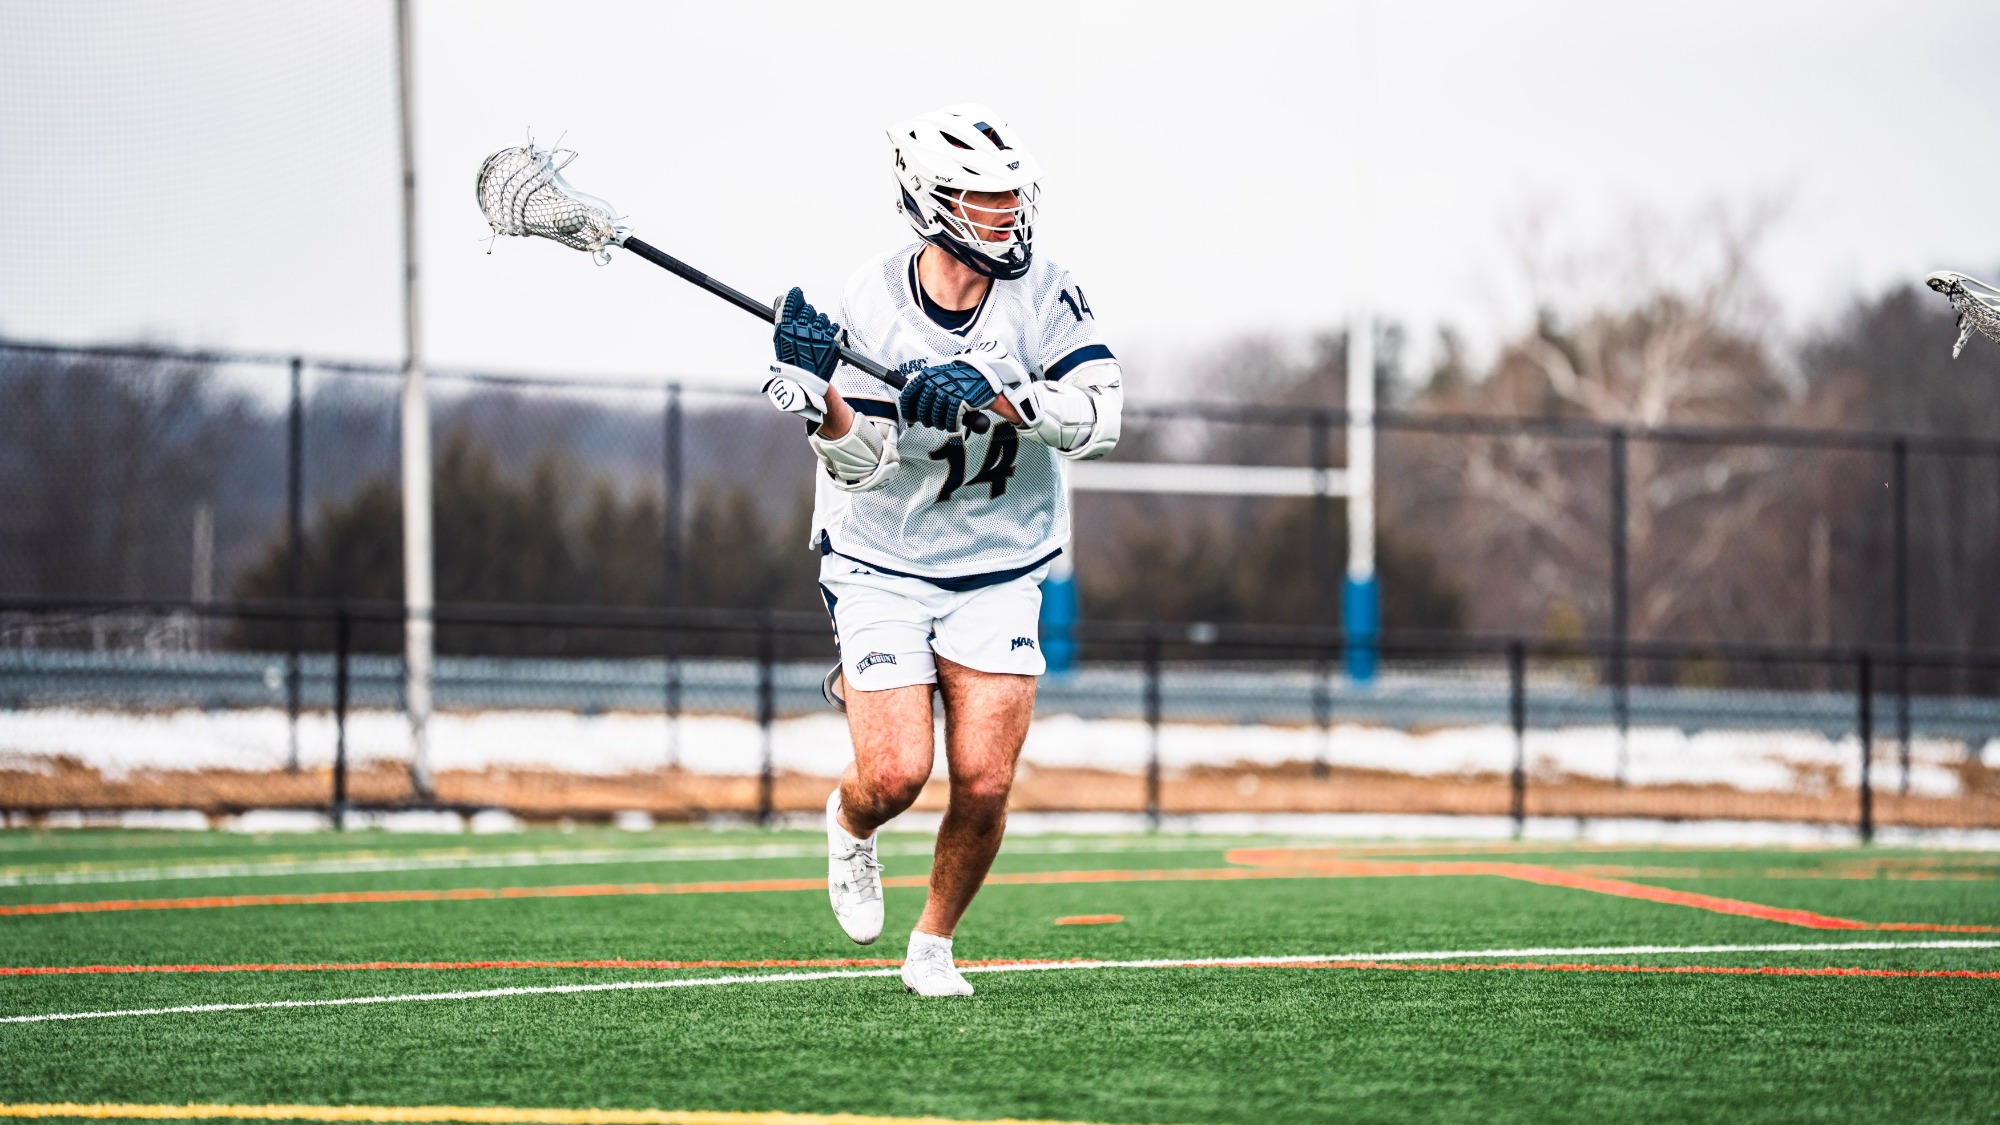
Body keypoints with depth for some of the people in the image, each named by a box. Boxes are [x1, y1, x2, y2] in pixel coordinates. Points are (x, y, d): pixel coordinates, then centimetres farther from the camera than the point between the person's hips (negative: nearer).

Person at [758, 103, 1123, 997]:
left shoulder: (1043, 294, -9)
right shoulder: (869, 310, -14)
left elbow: (1098, 414, -21)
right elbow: (861, 466, -17)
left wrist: (993, 397, -34)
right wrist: (818, 392, -35)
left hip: (999, 573, 2)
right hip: (883, 565, -2)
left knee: (983, 786, -9)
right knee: (896, 773, -14)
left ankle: (934, 946, 16)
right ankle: (848, 826, 23)